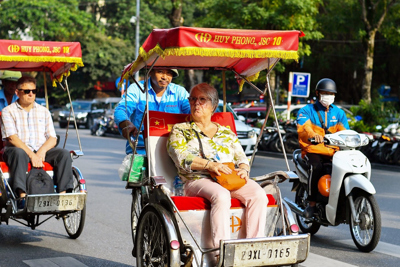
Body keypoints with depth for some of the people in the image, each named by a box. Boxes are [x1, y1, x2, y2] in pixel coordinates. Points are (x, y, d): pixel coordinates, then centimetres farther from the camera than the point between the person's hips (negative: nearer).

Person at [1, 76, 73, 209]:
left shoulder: (44, 111, 18)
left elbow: (52, 138, 10)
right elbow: (12, 138, -8)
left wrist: (42, 151, -13)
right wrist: (31, 154, -21)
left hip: (42, 150, 4)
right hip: (19, 149, -4)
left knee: (64, 154, -22)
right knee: (19, 153, -39)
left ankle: (63, 193, -30)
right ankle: (22, 196, -46)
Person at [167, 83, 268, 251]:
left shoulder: (227, 133, 27)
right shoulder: (180, 130, 16)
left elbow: (241, 157, 20)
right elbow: (181, 158, -1)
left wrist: (243, 169, -5)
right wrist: (209, 164, -17)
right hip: (197, 180, -4)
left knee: (259, 195, -26)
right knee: (221, 196, -38)